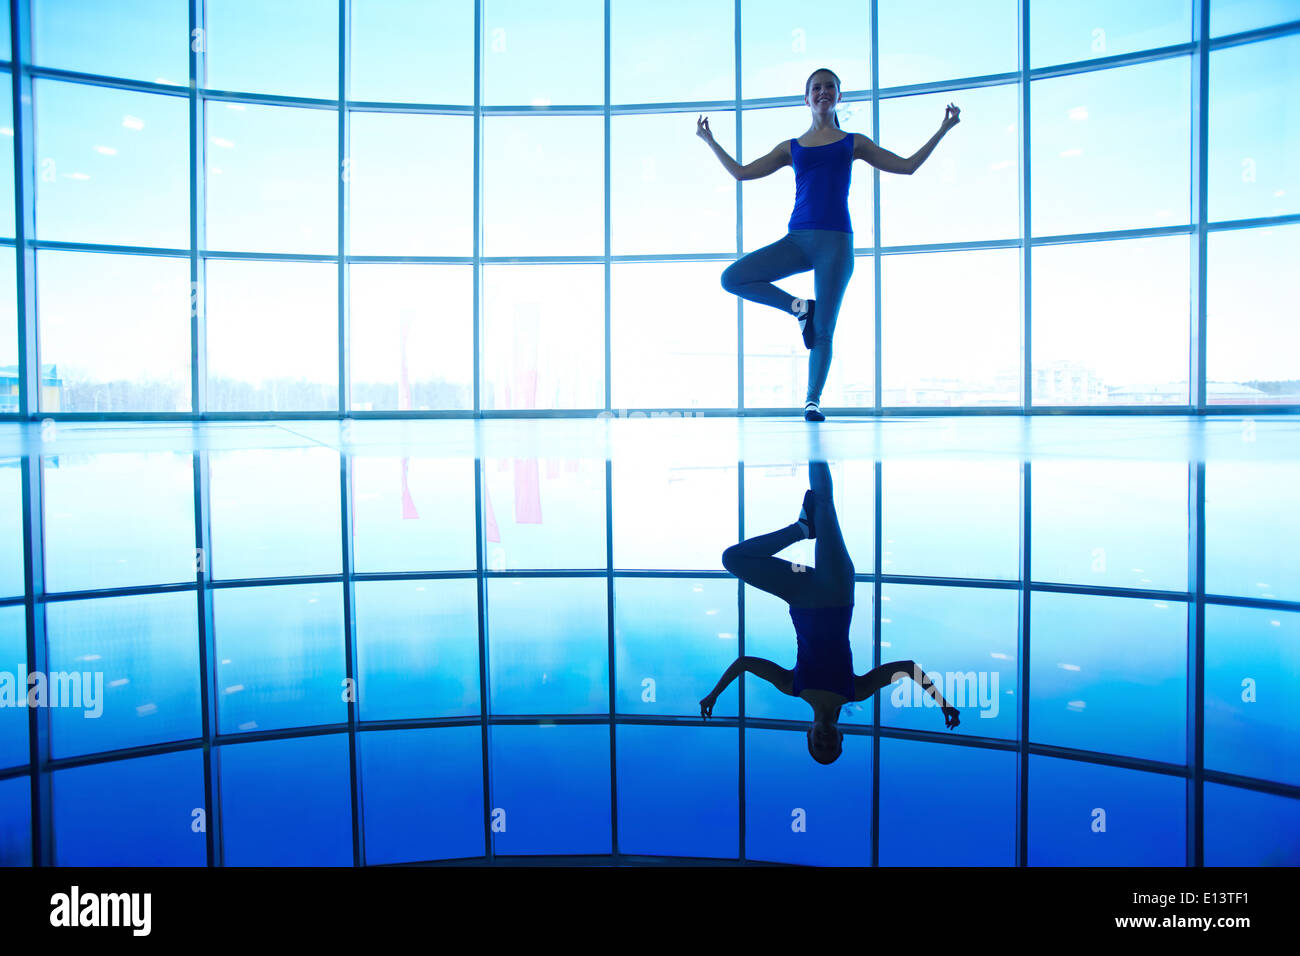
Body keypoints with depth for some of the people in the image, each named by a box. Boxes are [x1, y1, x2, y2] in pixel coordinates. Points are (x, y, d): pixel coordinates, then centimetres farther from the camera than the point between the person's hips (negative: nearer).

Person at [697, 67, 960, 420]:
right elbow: (742, 172, 19)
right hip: (797, 239, 2)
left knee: (822, 332, -6)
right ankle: (798, 307, -2)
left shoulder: (853, 143, 15)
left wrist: (943, 129, 15)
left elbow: (907, 166, 16)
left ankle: (813, 400, 5)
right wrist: (709, 140, 20)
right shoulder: (791, 148, 18)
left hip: (836, 240, -2)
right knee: (732, 278, -17)